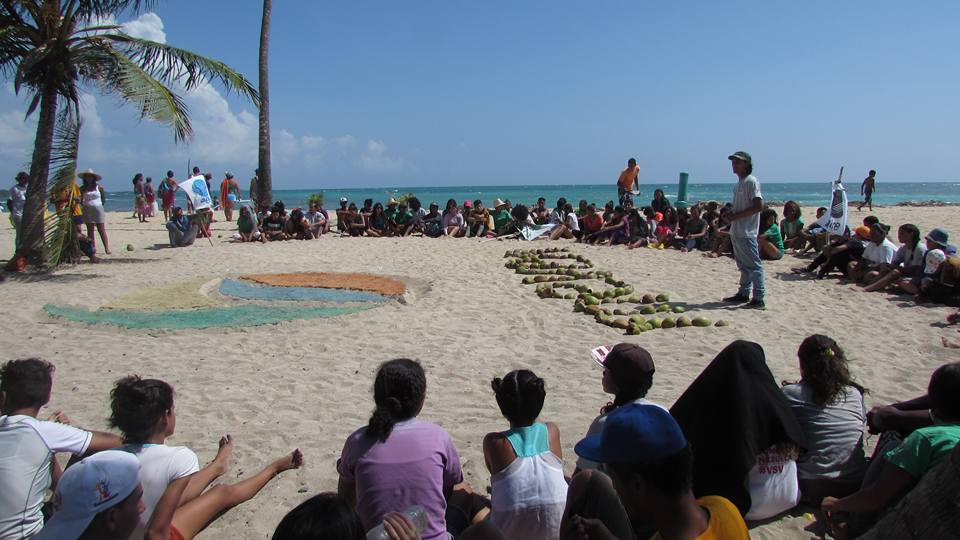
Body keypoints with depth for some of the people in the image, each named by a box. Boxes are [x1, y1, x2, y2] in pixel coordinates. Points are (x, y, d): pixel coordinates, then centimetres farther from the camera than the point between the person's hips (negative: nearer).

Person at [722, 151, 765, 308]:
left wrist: (736, 216, -18)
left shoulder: (751, 182, -10)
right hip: (736, 231, 9)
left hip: (747, 232, -9)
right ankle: (743, 293, 24)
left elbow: (759, 206, -18)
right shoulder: (739, 184, 17)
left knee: (753, 266, -7)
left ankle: (759, 298, -5)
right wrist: (730, 215, 6)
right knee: (743, 265, 16)